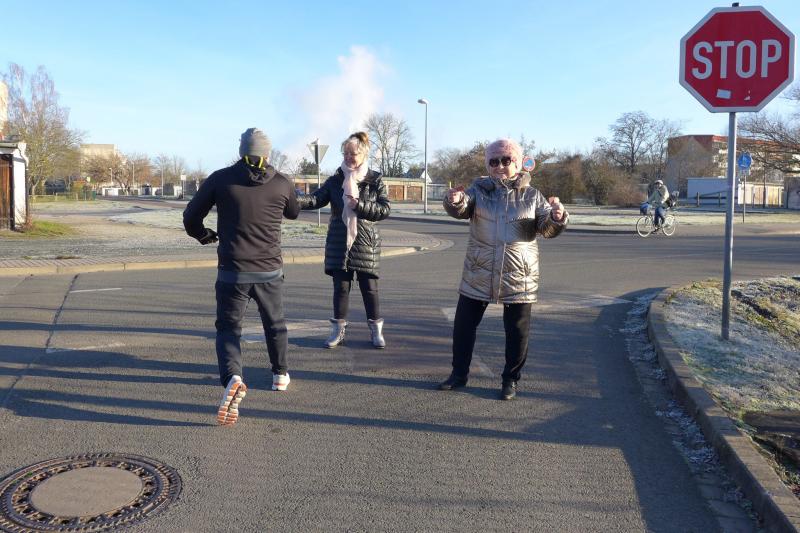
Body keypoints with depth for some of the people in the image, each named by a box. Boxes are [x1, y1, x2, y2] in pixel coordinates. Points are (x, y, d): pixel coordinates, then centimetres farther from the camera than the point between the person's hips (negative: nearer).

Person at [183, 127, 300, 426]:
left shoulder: (220, 179, -5)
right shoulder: (281, 183, -3)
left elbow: (191, 217, 1)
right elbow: (293, 213, 18)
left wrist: (204, 235, 23)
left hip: (232, 271, -1)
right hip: (270, 271, 1)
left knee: (228, 328, 7)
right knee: (275, 323, 23)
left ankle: (232, 378, -19)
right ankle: (280, 374, 36)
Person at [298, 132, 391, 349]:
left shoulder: (375, 181, -1)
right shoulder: (335, 180, 3)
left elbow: (385, 209, -8)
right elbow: (316, 198, -10)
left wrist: (359, 205, -21)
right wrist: (295, 200, -28)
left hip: (365, 244, -2)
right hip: (339, 243, 2)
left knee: (369, 289, 5)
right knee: (341, 288, 7)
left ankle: (376, 330, 17)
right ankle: (338, 330, 18)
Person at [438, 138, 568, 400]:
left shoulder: (531, 196, 3)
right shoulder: (479, 190, 3)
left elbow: (547, 228, -1)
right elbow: (461, 209, -14)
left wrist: (557, 218, -24)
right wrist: (455, 201, -38)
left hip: (518, 276, -1)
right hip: (478, 275, 1)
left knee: (517, 331, 6)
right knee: (464, 324, 7)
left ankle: (511, 380, 23)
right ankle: (459, 374, 25)